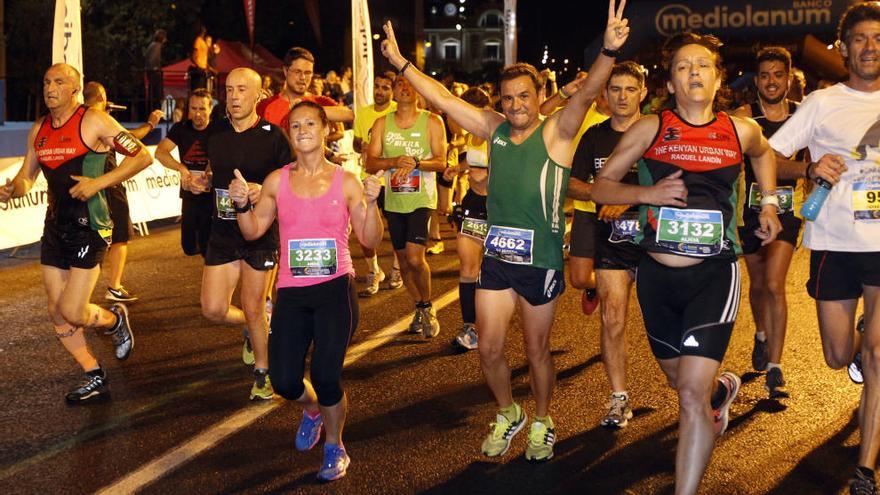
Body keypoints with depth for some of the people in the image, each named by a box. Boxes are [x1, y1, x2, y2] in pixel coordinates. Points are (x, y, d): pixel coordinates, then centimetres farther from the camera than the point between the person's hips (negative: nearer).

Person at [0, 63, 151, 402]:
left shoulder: (93, 122, -9)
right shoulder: (39, 130, 10)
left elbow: (142, 156, -11)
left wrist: (99, 182, -18)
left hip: (89, 226, -7)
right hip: (55, 226, 7)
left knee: (73, 313, -11)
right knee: (57, 312, 8)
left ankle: (114, 320, 24)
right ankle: (96, 378, 22)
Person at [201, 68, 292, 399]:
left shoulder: (273, 136, -9)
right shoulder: (214, 133, 4)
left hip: (261, 234, -4)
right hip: (222, 233, 4)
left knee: (252, 309, 1)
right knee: (213, 310, 0)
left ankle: (261, 374, 22)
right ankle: (256, 328, 33)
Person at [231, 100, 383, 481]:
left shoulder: (346, 182, 0)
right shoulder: (277, 181, 5)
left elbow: (370, 241, 0)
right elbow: (253, 231, 11)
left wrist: (371, 204, -15)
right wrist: (242, 203, -7)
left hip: (335, 289, -2)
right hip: (291, 292, 2)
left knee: (325, 377, -12)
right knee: (284, 382, -3)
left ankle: (334, 446, 19)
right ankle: (312, 409, 37)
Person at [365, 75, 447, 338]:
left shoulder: (432, 122, -3)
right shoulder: (382, 124, 6)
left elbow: (441, 162, -8)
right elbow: (370, 163, 0)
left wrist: (416, 163, -25)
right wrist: (395, 161, -18)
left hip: (421, 200, -4)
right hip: (394, 201, 4)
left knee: (415, 259, -17)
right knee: (404, 262, 12)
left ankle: (427, 309, 6)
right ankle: (420, 308, 32)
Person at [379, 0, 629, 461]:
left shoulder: (555, 133, -9)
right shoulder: (495, 129, 4)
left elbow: (584, 93, -26)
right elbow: (442, 97, 7)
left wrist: (609, 52, -43)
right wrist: (401, 63, 6)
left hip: (541, 261, -4)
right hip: (496, 256, 4)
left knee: (536, 350, 11)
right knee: (489, 349, 8)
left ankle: (542, 423, 33)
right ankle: (507, 414, 33)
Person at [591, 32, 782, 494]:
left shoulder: (740, 131, 4)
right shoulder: (650, 128, -1)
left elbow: (764, 154, 28)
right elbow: (600, 187, 1)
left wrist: (768, 202, 16)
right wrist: (648, 192, -15)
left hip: (714, 273, -2)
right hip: (657, 274, 2)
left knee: (692, 396, -13)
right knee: (682, 382, 21)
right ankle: (722, 388, 57)